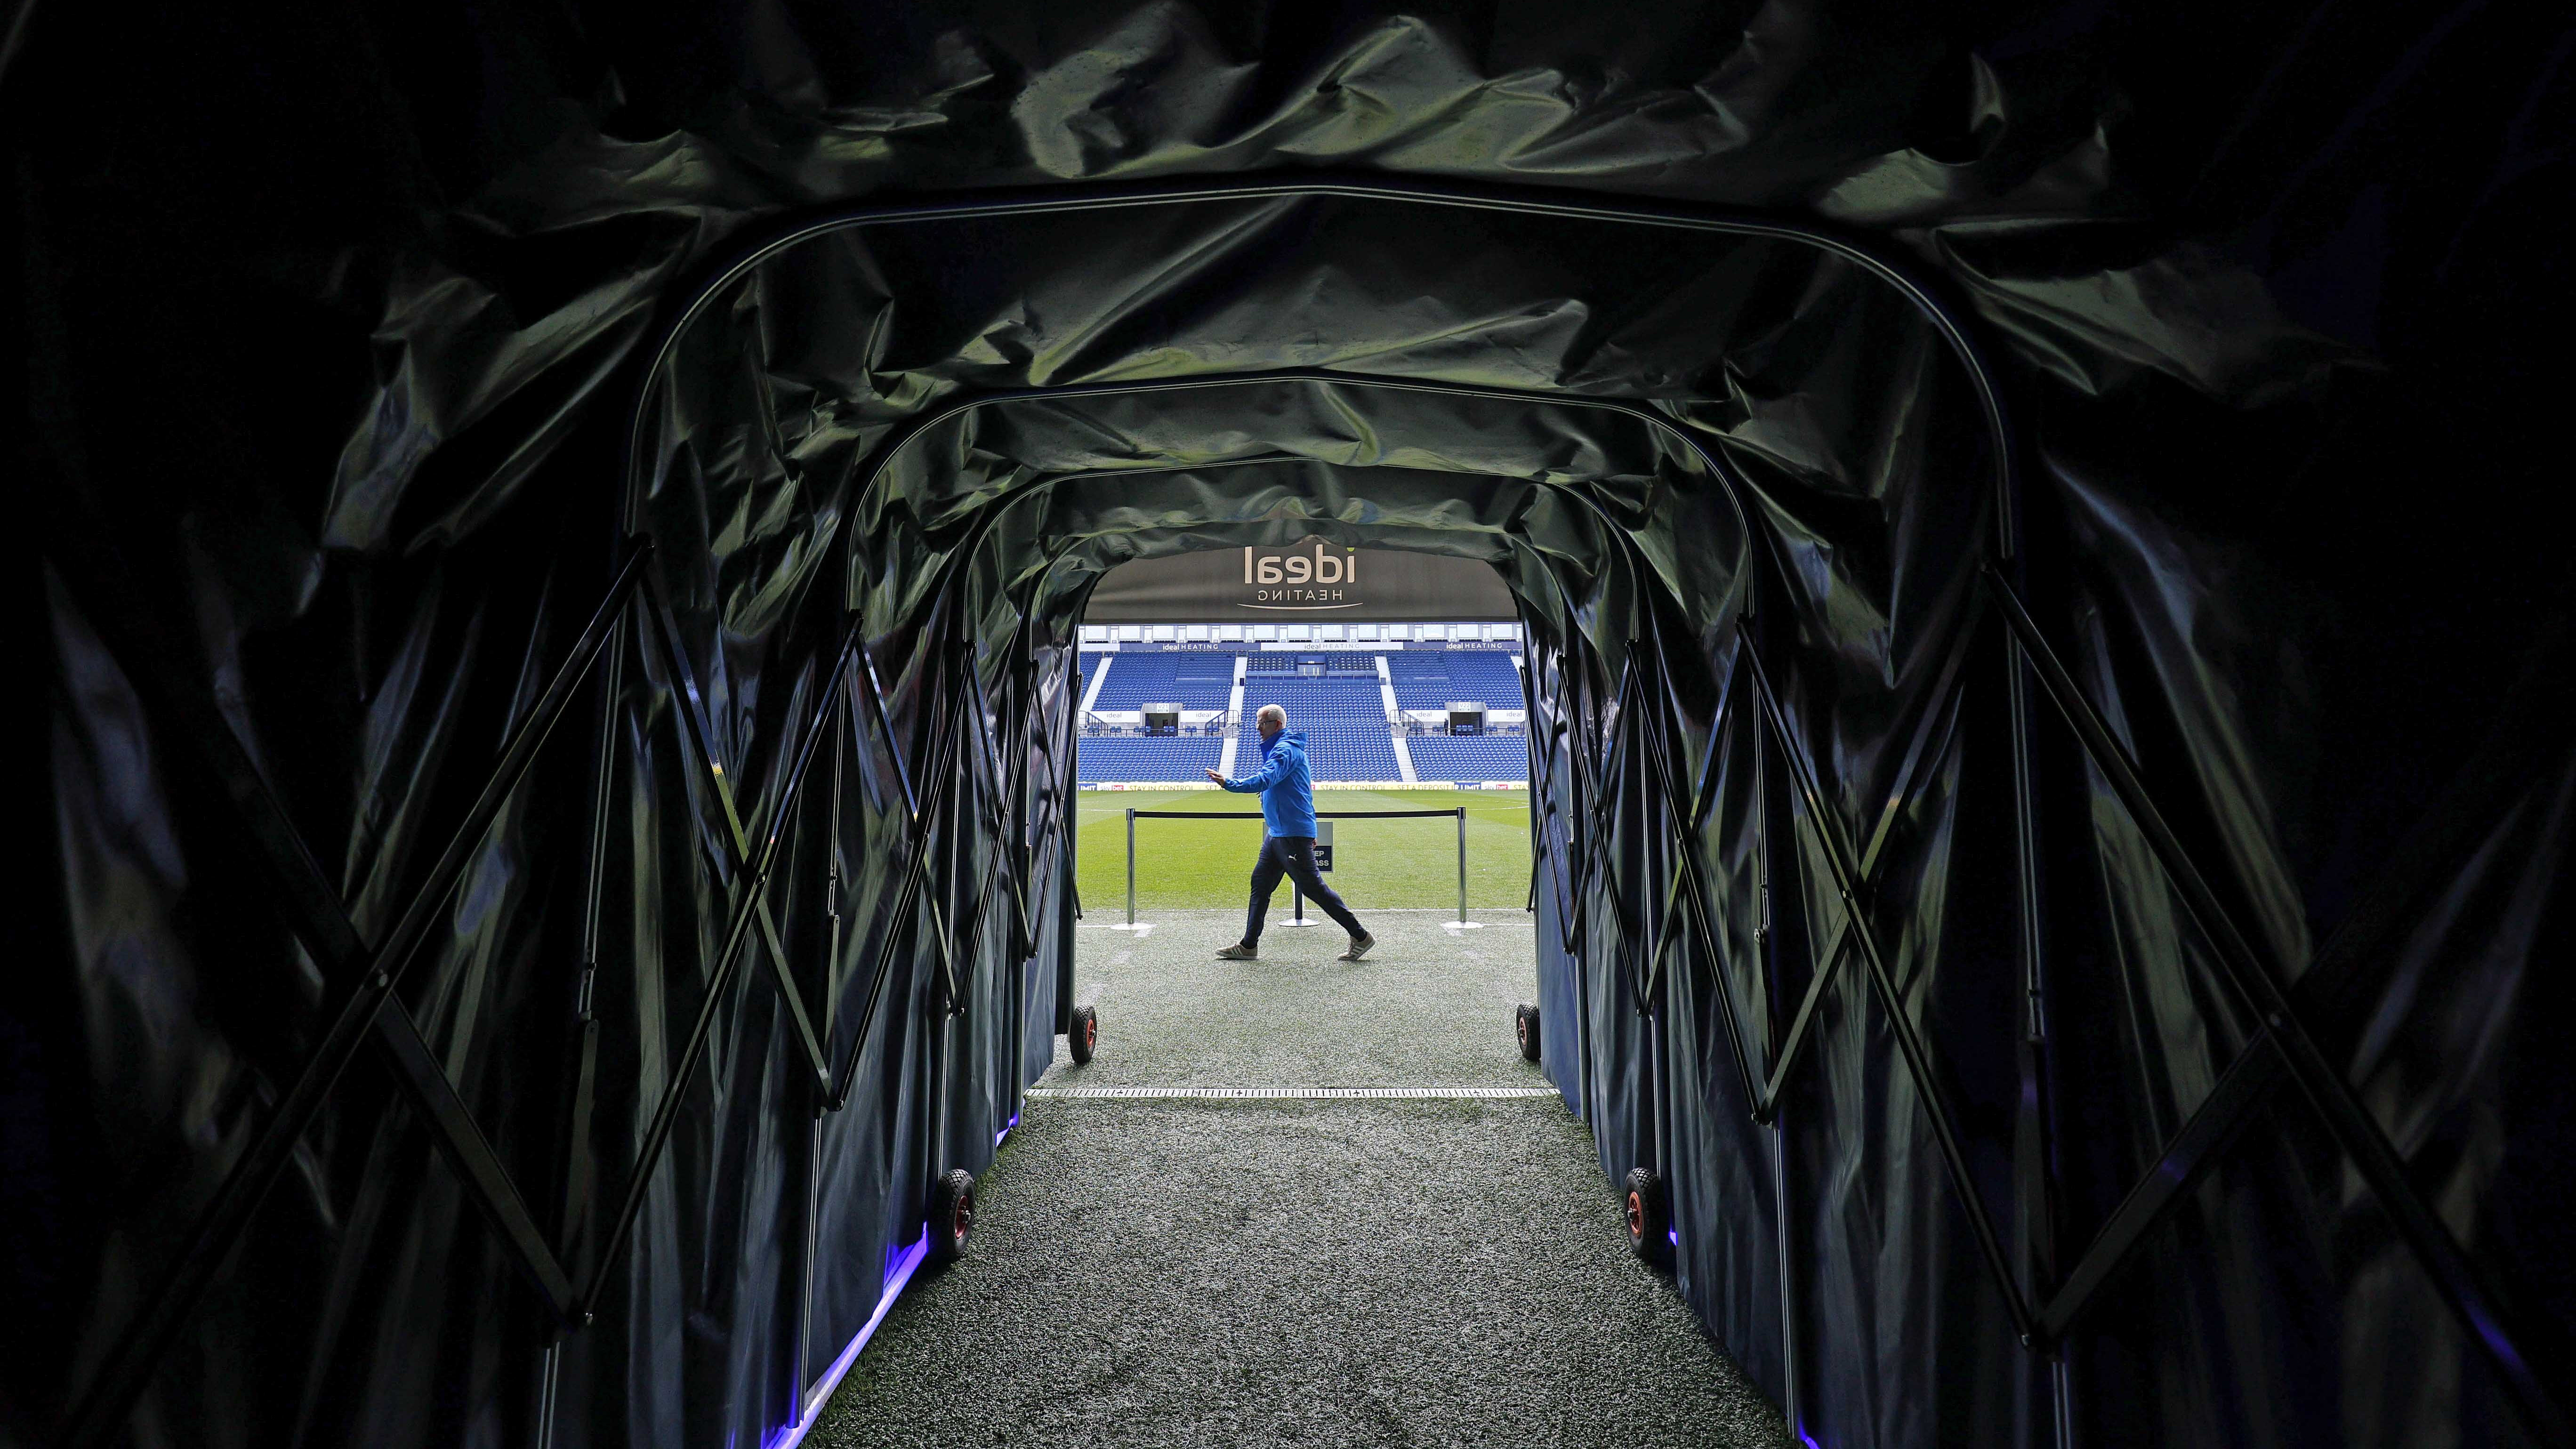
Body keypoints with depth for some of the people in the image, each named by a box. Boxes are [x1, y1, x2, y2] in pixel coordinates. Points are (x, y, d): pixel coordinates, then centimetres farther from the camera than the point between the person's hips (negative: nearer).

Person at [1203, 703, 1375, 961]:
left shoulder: (1286, 750, -15)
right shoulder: (1278, 748, 19)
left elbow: (1264, 780, -32)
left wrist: (1229, 784, -41)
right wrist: (1308, 832, 28)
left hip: (1293, 834, -10)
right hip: (1277, 833, 10)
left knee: (1313, 887, -5)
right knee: (1260, 883, 10)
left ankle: (1361, 937, 4)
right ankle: (1249, 945, 16)